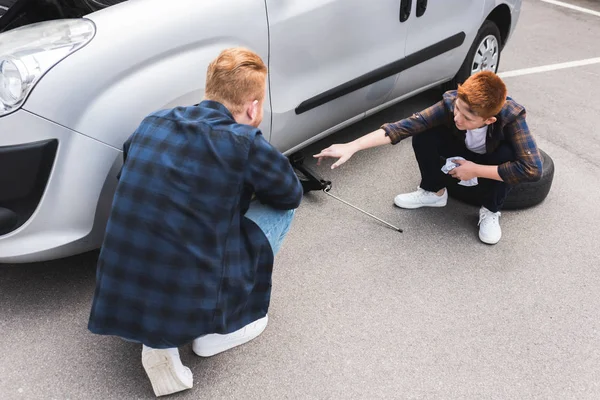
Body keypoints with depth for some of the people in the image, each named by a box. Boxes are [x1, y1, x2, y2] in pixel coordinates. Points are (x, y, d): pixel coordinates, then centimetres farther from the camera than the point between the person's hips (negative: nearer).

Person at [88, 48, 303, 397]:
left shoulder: (153, 124, 6)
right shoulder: (246, 144, -11)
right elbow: (292, 194, 7)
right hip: (192, 304, -5)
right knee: (280, 207, 11)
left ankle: (158, 339, 14)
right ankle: (216, 329, 11)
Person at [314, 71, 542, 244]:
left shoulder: (511, 117, -39)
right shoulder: (451, 102, -34)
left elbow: (533, 169, -45)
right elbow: (405, 126, -39)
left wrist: (475, 170, -40)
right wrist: (351, 147, -47)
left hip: (492, 161, -1)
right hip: (464, 150, 2)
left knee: (506, 155, -37)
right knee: (422, 135, -27)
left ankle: (490, 211, -8)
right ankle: (433, 192, 0)